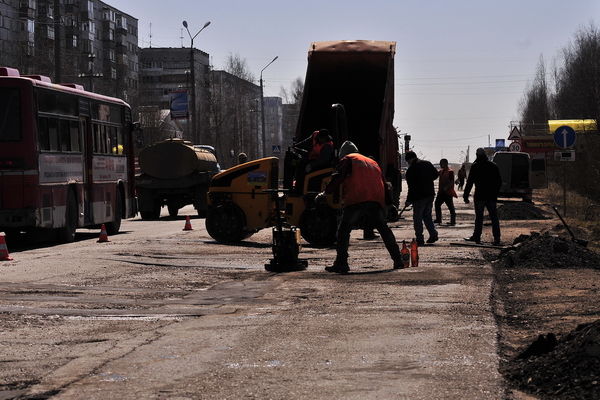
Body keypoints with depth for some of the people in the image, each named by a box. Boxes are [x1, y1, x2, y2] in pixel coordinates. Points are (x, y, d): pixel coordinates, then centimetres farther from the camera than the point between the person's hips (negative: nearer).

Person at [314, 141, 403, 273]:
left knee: (344, 229, 0)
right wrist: (390, 203, 35)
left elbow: (337, 177, -1)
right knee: (384, 229, 18)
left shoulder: (347, 160, 14)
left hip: (356, 200, -5)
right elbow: (384, 184, 31)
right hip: (376, 201, 5)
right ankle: (398, 260, 14)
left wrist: (325, 193, 0)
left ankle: (341, 263, -9)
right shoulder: (372, 163, 32)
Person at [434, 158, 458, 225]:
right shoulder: (441, 171, 14)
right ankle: (438, 219, 18)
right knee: (437, 204, 9)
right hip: (441, 192, 9)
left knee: (450, 206, -5)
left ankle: (453, 221, 1)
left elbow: (452, 181, -19)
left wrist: (446, 187, -30)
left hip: (448, 192, -9)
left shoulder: (450, 171, -12)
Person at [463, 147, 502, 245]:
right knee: (494, 217, 2)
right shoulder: (493, 166, 10)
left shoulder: (475, 166, -4)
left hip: (480, 196, -4)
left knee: (479, 217, 2)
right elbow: (499, 181, 15)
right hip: (492, 196, 4)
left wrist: (465, 195, -3)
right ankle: (496, 237, -4)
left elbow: (470, 182, -7)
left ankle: (477, 236, 5)